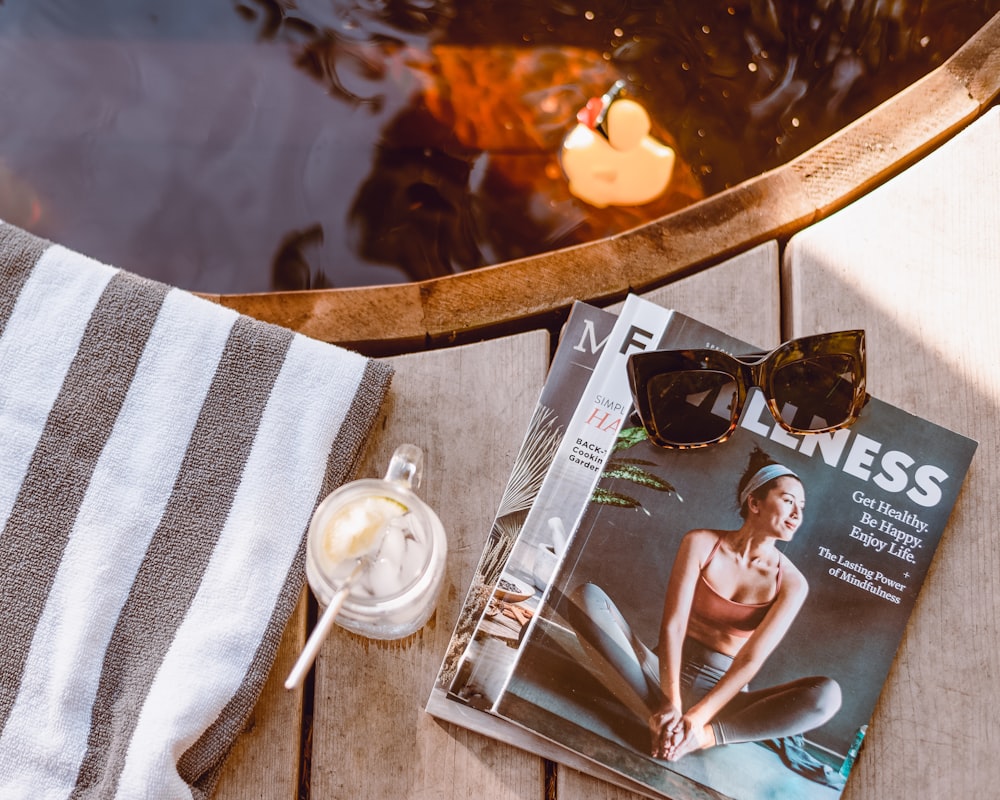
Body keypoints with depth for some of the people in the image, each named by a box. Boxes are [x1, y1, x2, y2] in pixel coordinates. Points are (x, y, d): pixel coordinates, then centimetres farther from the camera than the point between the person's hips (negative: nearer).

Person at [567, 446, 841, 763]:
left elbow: (751, 660, -15)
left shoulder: (791, 583, -5)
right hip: (666, 671, 0)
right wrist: (670, 704, -28)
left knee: (826, 694, -27)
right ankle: (663, 716, -33)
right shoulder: (701, 544, -6)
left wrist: (697, 718, -27)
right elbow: (673, 625, -15)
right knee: (588, 597, -24)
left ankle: (704, 736, -33)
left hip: (723, 690, 0)